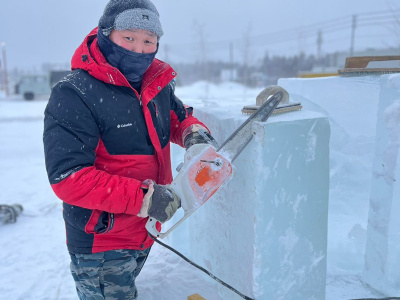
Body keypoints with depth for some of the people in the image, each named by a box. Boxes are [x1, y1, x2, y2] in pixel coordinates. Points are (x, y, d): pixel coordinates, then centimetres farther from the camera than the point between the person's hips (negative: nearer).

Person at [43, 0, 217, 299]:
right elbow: (69, 177, -28)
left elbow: (179, 118, 16)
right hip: (101, 244, -7)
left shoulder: (159, 84, -2)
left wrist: (195, 132, -9)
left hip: (147, 229, 7)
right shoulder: (74, 95, -24)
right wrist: (143, 198, -32)